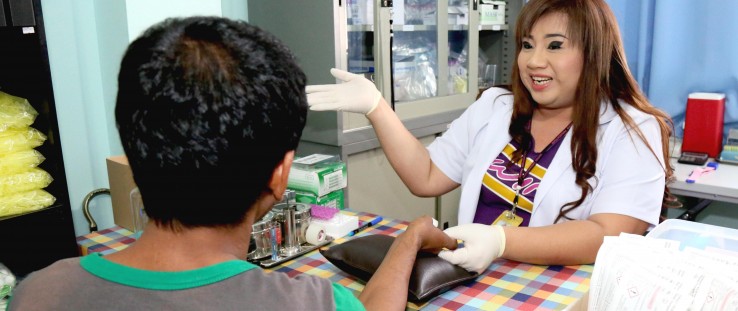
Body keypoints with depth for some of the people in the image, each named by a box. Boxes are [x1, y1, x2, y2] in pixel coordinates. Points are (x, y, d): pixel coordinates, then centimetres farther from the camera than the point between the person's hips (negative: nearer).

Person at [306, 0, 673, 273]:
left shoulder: (632, 132, -6)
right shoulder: (492, 107, 9)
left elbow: (609, 237, -18)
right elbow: (426, 179, 7)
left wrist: (501, 241, -32)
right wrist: (375, 106, -2)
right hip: (470, 279, 5)